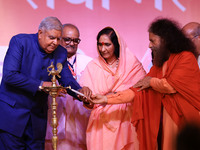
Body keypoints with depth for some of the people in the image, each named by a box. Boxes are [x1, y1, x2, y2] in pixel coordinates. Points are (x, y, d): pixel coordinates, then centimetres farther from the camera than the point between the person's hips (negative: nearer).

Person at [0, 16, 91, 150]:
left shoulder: (60, 53, 3)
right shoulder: (20, 42, -11)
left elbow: (67, 80, 3)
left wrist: (79, 91, -20)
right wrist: (40, 85, -22)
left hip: (37, 117, 5)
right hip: (12, 112, -4)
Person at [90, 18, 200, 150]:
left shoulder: (186, 57, -7)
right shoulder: (158, 64, 13)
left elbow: (171, 85, -18)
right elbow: (139, 90, 7)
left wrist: (152, 81, 2)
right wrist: (107, 99, 1)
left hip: (185, 120, -6)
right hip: (166, 118, 6)